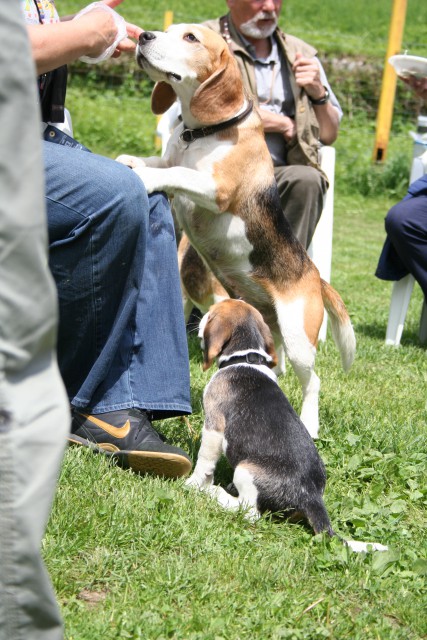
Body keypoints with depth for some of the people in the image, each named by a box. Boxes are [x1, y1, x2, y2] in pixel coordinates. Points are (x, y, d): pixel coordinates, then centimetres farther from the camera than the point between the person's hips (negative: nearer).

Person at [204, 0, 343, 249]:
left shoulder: (300, 53, 20)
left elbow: (329, 135, 20)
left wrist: (318, 93, -1)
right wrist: (284, 124, -1)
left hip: (282, 175, 4)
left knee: (307, 180, -30)